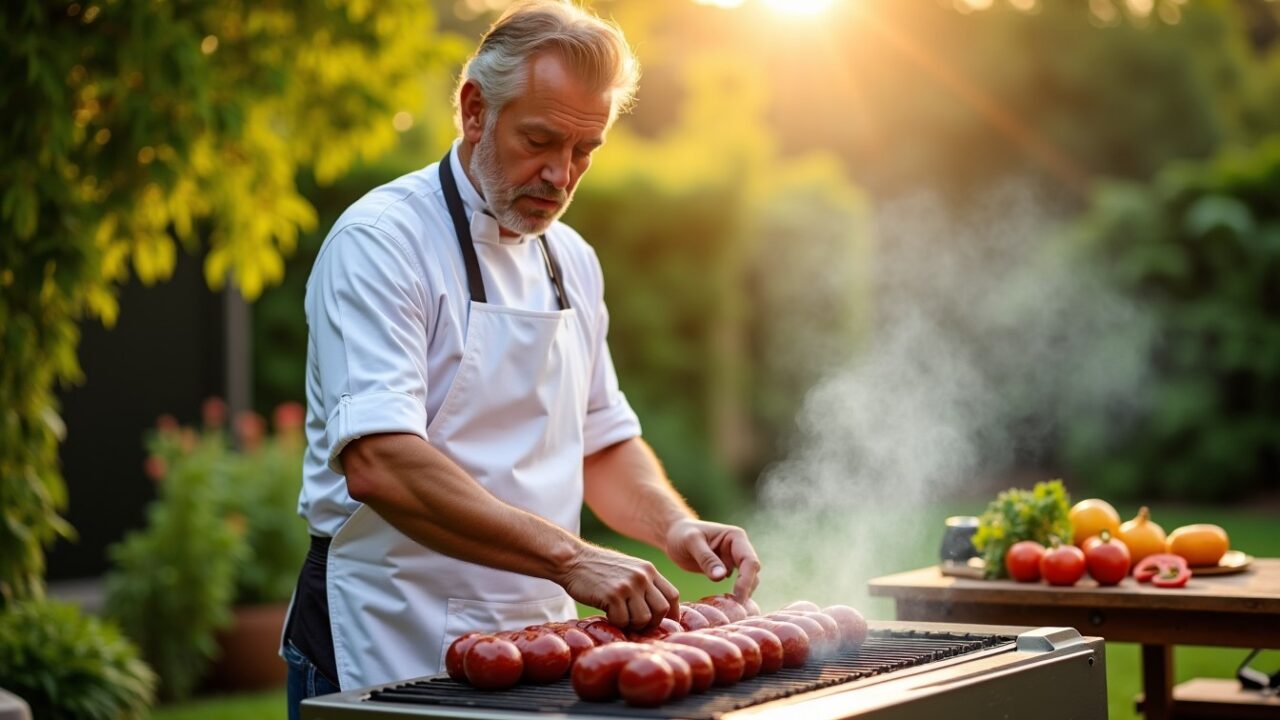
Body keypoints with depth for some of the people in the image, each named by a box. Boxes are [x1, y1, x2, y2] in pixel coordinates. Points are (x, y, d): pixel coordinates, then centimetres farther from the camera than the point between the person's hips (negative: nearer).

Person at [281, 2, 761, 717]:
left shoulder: (573, 262, 10)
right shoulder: (381, 241, -15)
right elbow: (377, 465, -28)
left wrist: (674, 526, -2)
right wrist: (569, 557, -33)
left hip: (532, 653, 7)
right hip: (388, 656, -7)